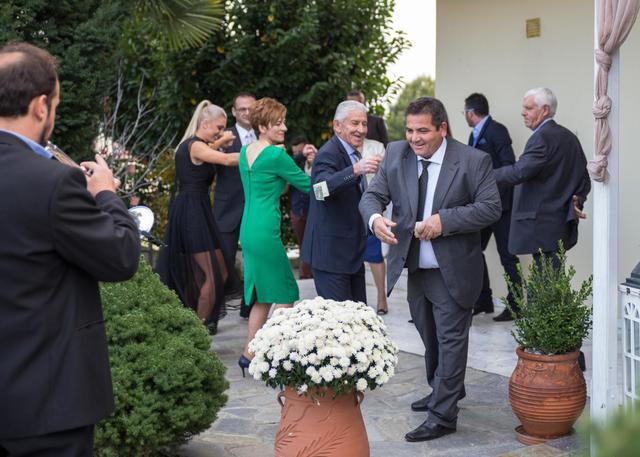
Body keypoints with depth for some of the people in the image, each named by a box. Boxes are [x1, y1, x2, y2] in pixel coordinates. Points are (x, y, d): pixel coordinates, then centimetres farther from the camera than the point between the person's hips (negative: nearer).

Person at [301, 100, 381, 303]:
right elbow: (321, 188, -36)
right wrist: (356, 169, -47)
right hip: (331, 253, -9)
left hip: (352, 253, 10)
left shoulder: (355, 155, 16)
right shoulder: (329, 154, -15)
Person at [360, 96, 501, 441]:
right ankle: (441, 391, 43)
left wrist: (444, 220, -26)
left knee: (450, 341, 0)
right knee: (430, 338, 21)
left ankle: (442, 417, 8)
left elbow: (491, 207, -15)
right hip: (414, 267, 5)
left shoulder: (474, 161, -12)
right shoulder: (395, 154, -1)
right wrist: (375, 218, -25)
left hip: (453, 271, -5)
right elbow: (373, 195, -1)